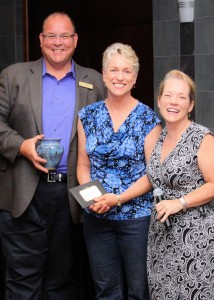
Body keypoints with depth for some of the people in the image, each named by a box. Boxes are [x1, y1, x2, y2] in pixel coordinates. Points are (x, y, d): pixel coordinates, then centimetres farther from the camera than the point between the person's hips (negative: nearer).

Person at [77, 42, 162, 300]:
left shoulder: (148, 119, -6)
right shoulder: (88, 116, 5)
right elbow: (83, 164, 9)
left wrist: (119, 198, -17)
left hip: (137, 215, -3)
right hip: (96, 217, 3)